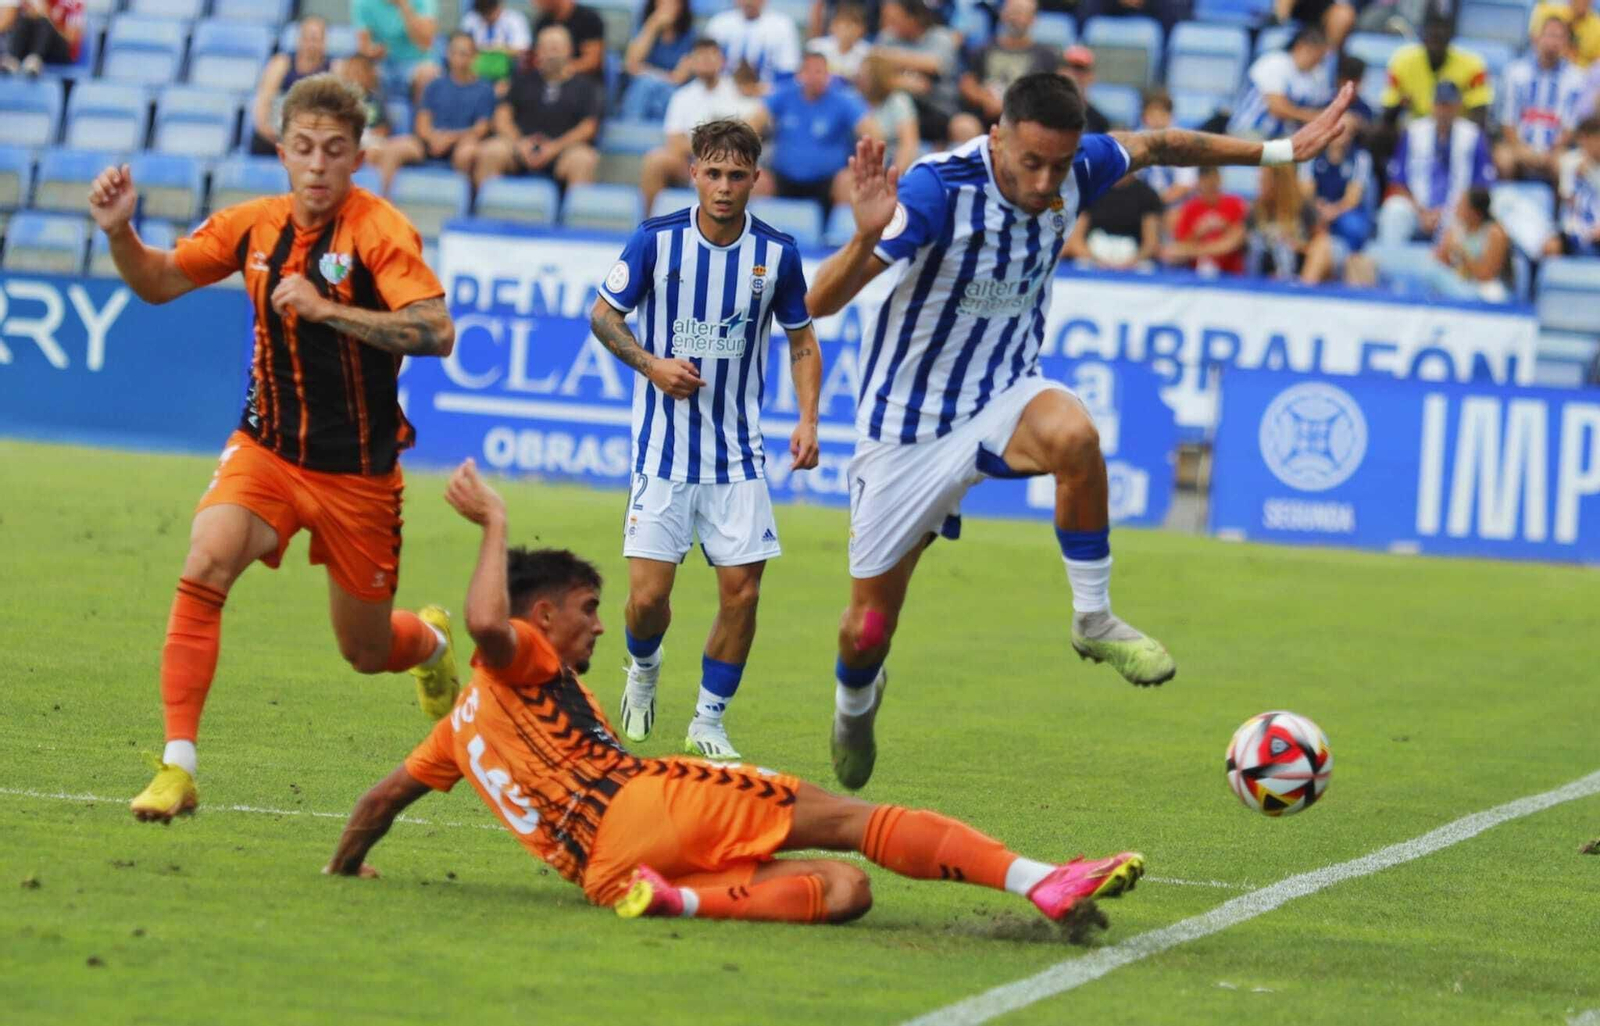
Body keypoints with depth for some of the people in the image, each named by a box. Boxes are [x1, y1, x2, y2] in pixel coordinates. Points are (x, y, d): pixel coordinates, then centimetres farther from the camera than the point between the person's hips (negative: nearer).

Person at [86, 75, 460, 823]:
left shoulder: (379, 230, -16)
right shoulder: (254, 225, -1)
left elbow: (436, 333, -27)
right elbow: (158, 282, 12)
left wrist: (326, 309, -32)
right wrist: (120, 231, -8)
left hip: (359, 470, -3)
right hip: (267, 446, 3)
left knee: (367, 652, 9)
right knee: (205, 567, -24)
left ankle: (430, 640, 48)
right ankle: (177, 769, -22)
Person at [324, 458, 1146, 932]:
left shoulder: (462, 725, 35)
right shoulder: (518, 664, 10)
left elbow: (385, 795, 40)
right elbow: (484, 620, -13)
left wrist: (346, 866, 56)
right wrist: (494, 525, -1)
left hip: (603, 871, 7)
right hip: (643, 810, -7)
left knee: (845, 889, -2)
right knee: (850, 819, -10)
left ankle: (679, 900, -26)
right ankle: (1041, 883, -28)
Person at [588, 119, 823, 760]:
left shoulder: (776, 253, -2)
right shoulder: (657, 240, -7)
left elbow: (802, 341, 11)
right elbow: (603, 315, 4)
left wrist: (807, 421, -2)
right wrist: (651, 364, -13)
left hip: (739, 453, 2)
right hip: (664, 447, -2)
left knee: (742, 591, -5)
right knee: (649, 595, -6)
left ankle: (708, 724, 12)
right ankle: (644, 669, 29)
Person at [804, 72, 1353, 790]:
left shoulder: (1072, 173, -13)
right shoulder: (937, 188, -29)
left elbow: (1153, 146, 10)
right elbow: (820, 302, -34)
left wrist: (1276, 152, 11)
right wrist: (867, 237, -53)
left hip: (1003, 393, 3)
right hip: (908, 424, -3)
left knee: (1073, 434, -35)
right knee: (870, 625, 5)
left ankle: (1094, 621, -16)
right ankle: (854, 703, 43)